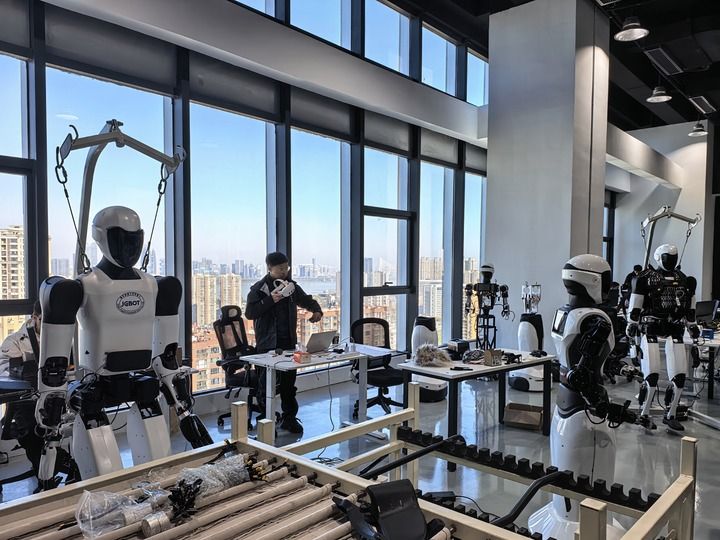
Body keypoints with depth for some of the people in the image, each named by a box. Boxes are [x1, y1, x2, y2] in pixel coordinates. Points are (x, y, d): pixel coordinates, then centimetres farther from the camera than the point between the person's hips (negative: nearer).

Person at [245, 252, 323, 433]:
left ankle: (289, 418, 21)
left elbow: (307, 300, 21)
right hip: (268, 344, -4)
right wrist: (270, 300, -21)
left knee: (289, 382, 10)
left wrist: (316, 310, 0)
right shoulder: (259, 288, -5)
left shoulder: (292, 286, 10)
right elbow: (249, 313, -11)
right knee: (266, 383, 2)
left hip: (288, 342, 5)